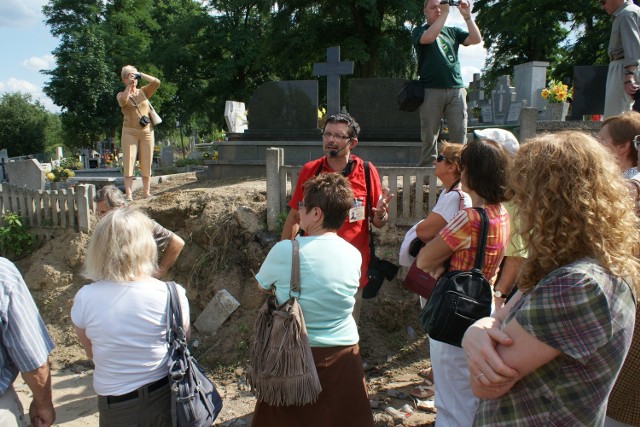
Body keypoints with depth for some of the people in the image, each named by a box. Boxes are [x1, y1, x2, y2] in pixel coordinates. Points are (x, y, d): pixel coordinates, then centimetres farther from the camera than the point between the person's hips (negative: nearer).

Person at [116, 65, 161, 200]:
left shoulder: (144, 91, 14)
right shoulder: (121, 94, 9)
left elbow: (156, 82, 0)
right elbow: (123, 101, -15)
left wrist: (141, 75, 1)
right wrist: (129, 86, -12)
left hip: (147, 132, 2)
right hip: (129, 132, -2)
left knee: (146, 164, 3)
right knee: (129, 163, -7)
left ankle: (146, 193, 10)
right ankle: (128, 194, -9)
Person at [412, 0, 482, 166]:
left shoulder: (453, 31, 19)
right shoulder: (419, 31, 8)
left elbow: (476, 39, 5)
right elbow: (429, 37, -15)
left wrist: (467, 16, -3)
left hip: (456, 90, 3)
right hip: (431, 91, -3)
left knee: (459, 136, -1)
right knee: (429, 137, -2)